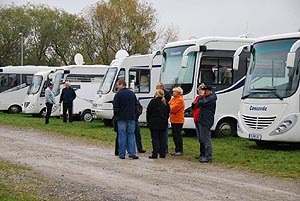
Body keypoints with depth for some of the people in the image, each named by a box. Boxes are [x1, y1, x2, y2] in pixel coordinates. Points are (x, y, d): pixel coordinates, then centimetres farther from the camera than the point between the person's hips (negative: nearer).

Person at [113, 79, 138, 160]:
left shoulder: (118, 94, -8)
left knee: (122, 135, 1)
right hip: (131, 117, 4)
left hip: (121, 118, -4)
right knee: (131, 135, 7)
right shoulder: (132, 93, 9)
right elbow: (136, 105, 13)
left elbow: (115, 107, -11)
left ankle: (122, 154, 2)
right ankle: (132, 153, 1)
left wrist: (116, 115, 5)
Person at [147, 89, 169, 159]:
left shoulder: (153, 101, -9)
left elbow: (148, 112, -5)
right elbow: (167, 113, 14)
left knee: (155, 138, -3)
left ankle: (155, 154, -6)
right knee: (162, 138, 10)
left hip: (154, 123, -5)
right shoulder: (165, 103, 8)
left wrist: (148, 121, 3)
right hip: (163, 123, 5)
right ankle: (162, 153, 10)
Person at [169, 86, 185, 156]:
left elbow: (173, 108, -20)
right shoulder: (173, 99, 16)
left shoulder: (180, 100, -14)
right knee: (174, 135, 12)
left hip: (178, 120, -9)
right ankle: (177, 150, 20)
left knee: (178, 135, -7)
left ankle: (180, 150, -1)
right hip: (173, 120, 9)